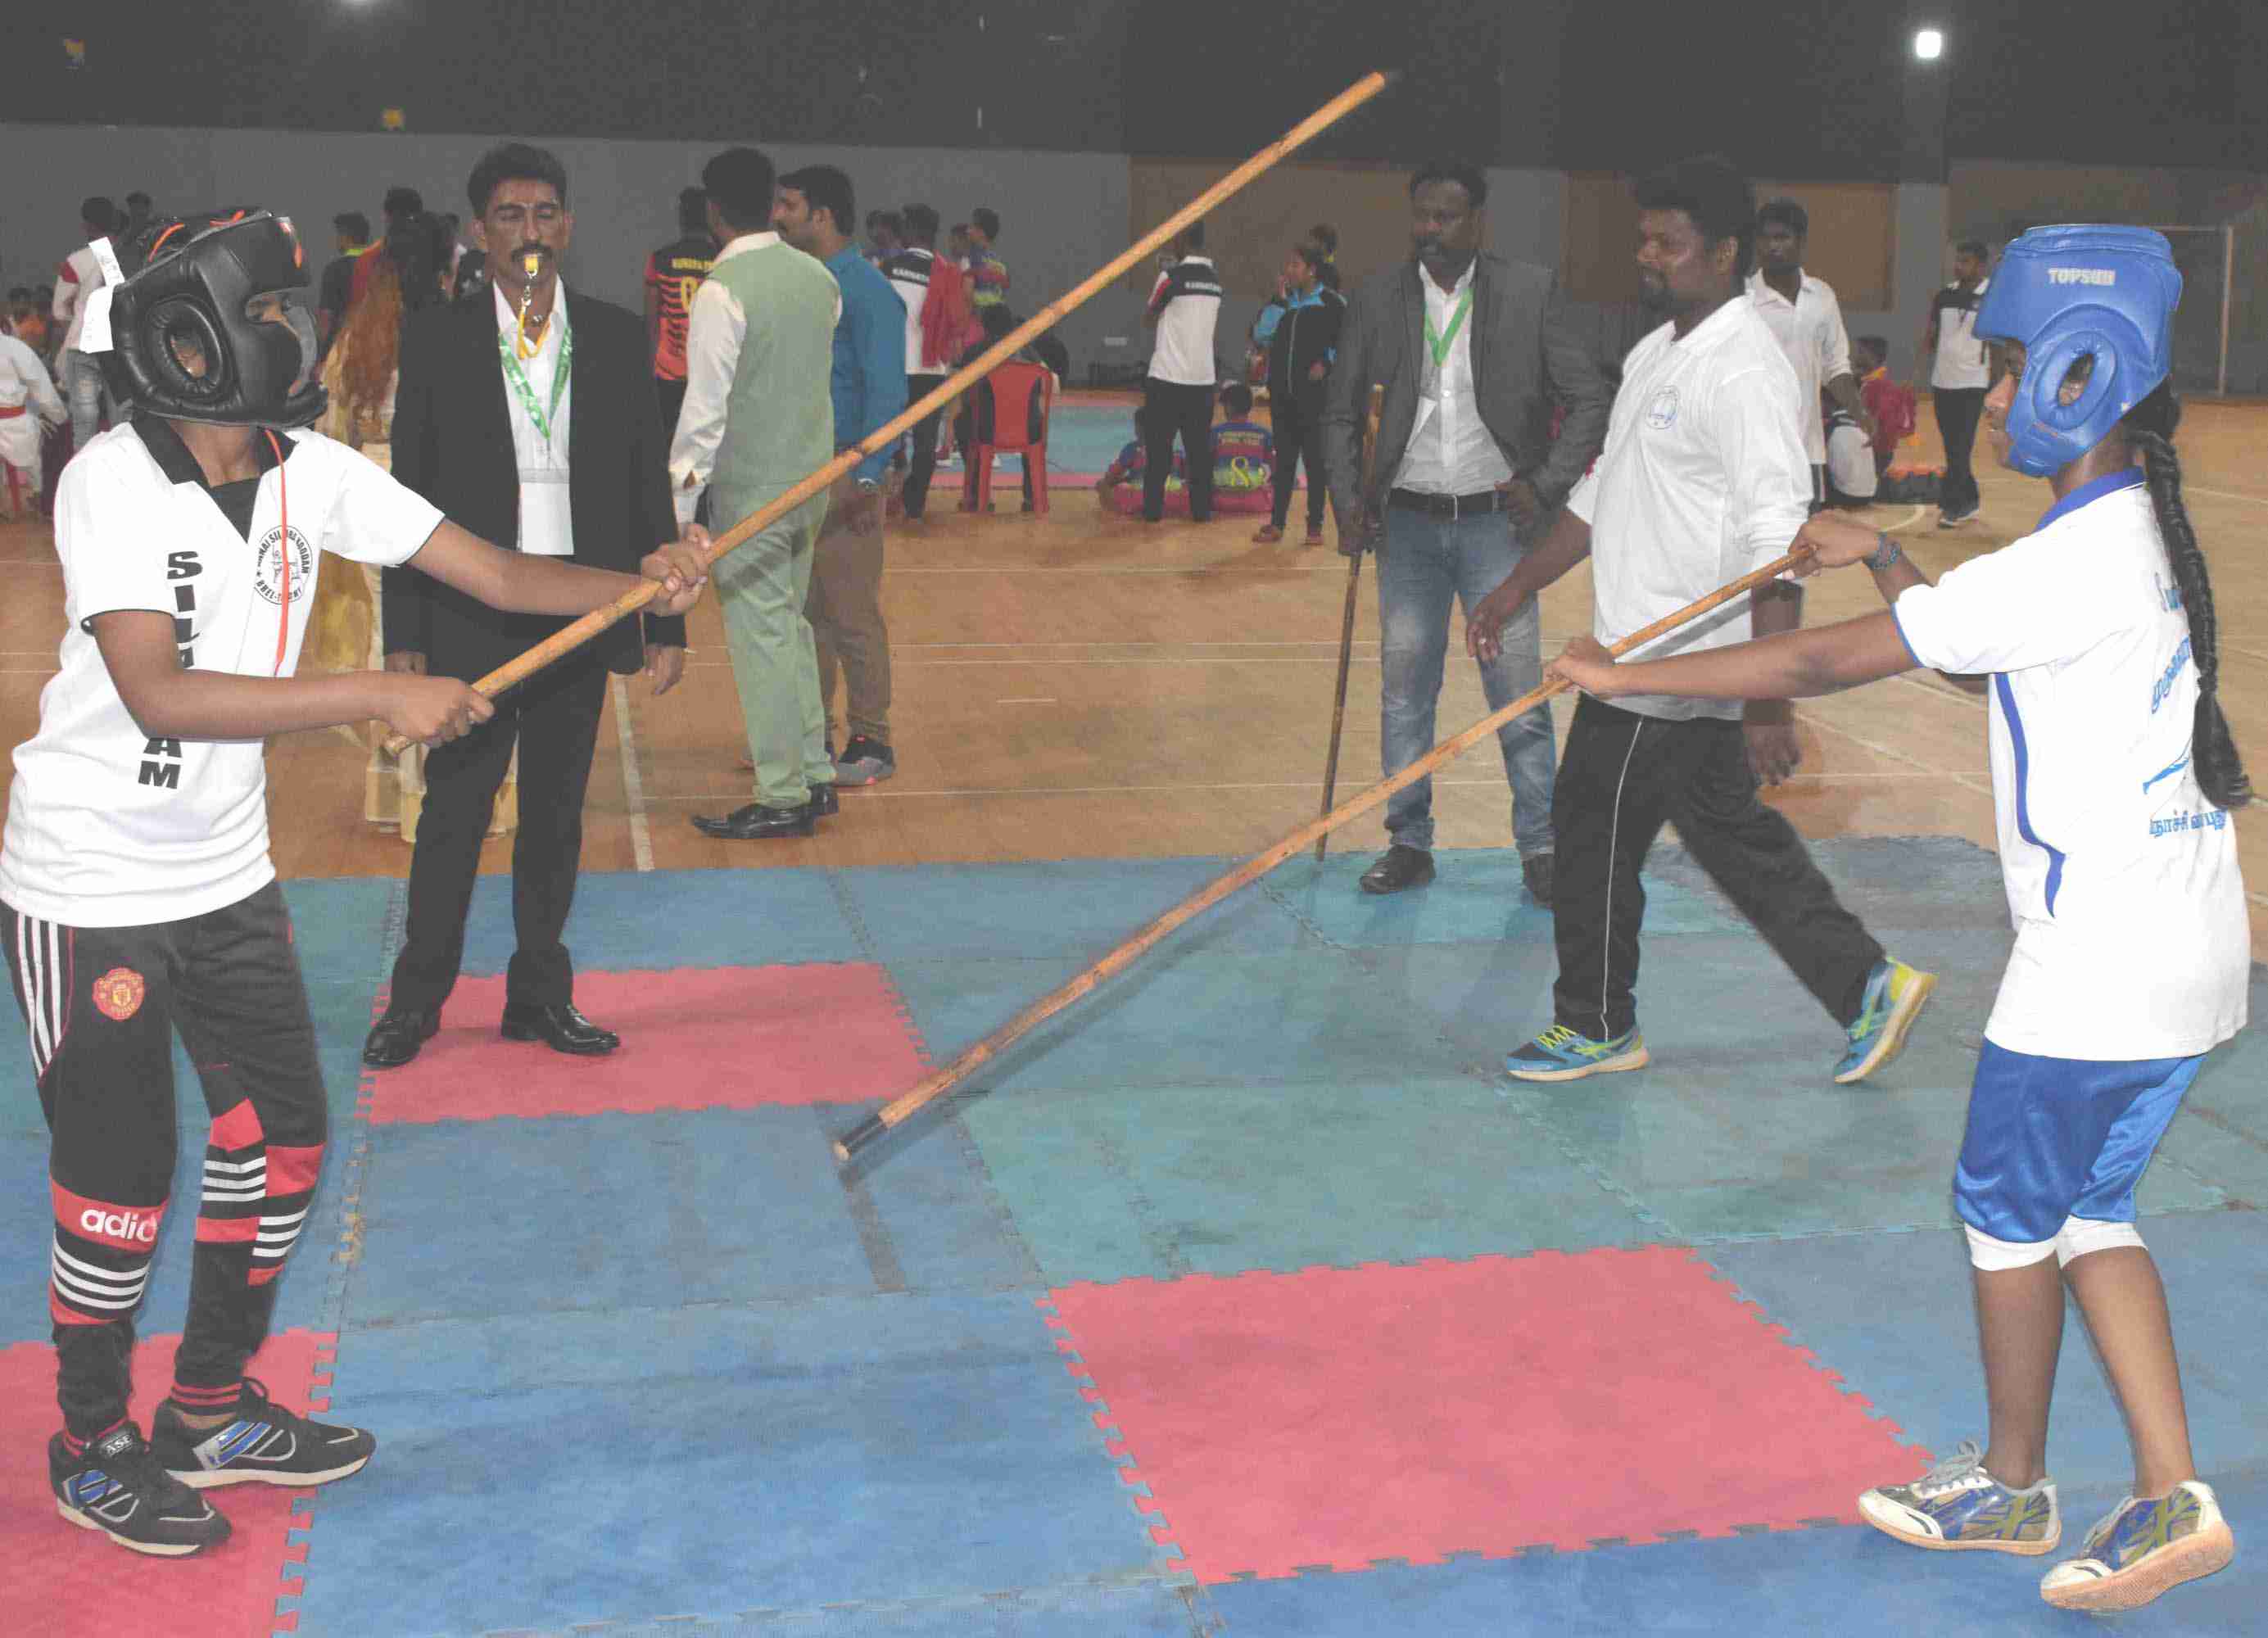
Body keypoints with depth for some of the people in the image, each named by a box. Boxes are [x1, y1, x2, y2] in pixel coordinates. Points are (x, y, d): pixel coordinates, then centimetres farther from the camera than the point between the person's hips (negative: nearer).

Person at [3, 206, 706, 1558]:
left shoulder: (310, 473, -3)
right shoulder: (113, 485, -22)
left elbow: (492, 571, -6)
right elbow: (159, 695, -33)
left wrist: (636, 585, -22)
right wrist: (381, 695, -36)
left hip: (229, 876, 7)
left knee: (281, 1141, 12)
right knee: (123, 1175, 2)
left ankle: (213, 1411, 31)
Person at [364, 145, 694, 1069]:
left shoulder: (617, 339, 5)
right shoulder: (437, 340, 0)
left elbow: (648, 487, 6)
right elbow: (410, 494, 0)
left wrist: (665, 624, 3)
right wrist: (402, 636, -4)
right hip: (472, 621, -2)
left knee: (556, 816, 11)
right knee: (453, 814, 4)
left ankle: (540, 995, 23)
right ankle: (417, 998, 18)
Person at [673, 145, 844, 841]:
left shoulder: (722, 291, -16)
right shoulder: (817, 276, 6)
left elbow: (705, 407, -16)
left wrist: (679, 501, -12)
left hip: (749, 488, -7)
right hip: (813, 474, 7)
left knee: (761, 635, -2)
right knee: (791, 625, 17)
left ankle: (783, 798, 2)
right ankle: (814, 775, 22)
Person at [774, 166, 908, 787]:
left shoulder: (866, 291, -11)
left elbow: (886, 391, -16)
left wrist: (867, 478, -23)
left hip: (843, 473, -8)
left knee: (852, 613, -3)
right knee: (802, 610, 13)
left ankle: (871, 743, 5)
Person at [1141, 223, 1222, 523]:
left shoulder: (1173, 275, -9)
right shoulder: (1215, 278, 9)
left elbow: (1148, 318, 2)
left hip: (1168, 376, -5)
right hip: (1203, 376, 5)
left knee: (1159, 447, 2)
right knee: (1199, 448, 9)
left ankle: (1153, 509, 3)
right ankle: (1201, 508, 9)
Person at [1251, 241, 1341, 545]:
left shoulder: (1332, 302, -3)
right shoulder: (1284, 301, 11)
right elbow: (1262, 337, 2)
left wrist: (1325, 363, -15)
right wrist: (1278, 301, -3)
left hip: (1314, 392, -5)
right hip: (1281, 391, 5)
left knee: (1315, 458, 1)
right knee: (1283, 458, 9)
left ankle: (1315, 525, 9)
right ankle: (1277, 523, 13)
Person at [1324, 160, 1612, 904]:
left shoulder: (1531, 292, -3)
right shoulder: (1377, 299, 4)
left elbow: (1590, 400, 0)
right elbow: (1341, 413, 11)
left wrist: (1546, 486, -8)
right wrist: (1347, 500, 0)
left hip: (1496, 519, -2)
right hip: (1408, 522, 2)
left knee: (1518, 691, -1)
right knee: (1403, 691, 7)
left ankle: (1539, 848, 9)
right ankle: (1409, 843, 18)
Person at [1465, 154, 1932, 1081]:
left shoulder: (1742, 372, -18)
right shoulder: (1657, 355, 13)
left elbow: (1777, 551, -24)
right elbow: (1601, 494, 23)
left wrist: (1770, 703, -28)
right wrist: (1517, 590, 22)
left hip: (1675, 682, -9)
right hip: (1639, 659, 9)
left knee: (1594, 837, 4)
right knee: (1733, 838, 15)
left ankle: (1595, 1025, 21)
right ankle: (1867, 988, 22)